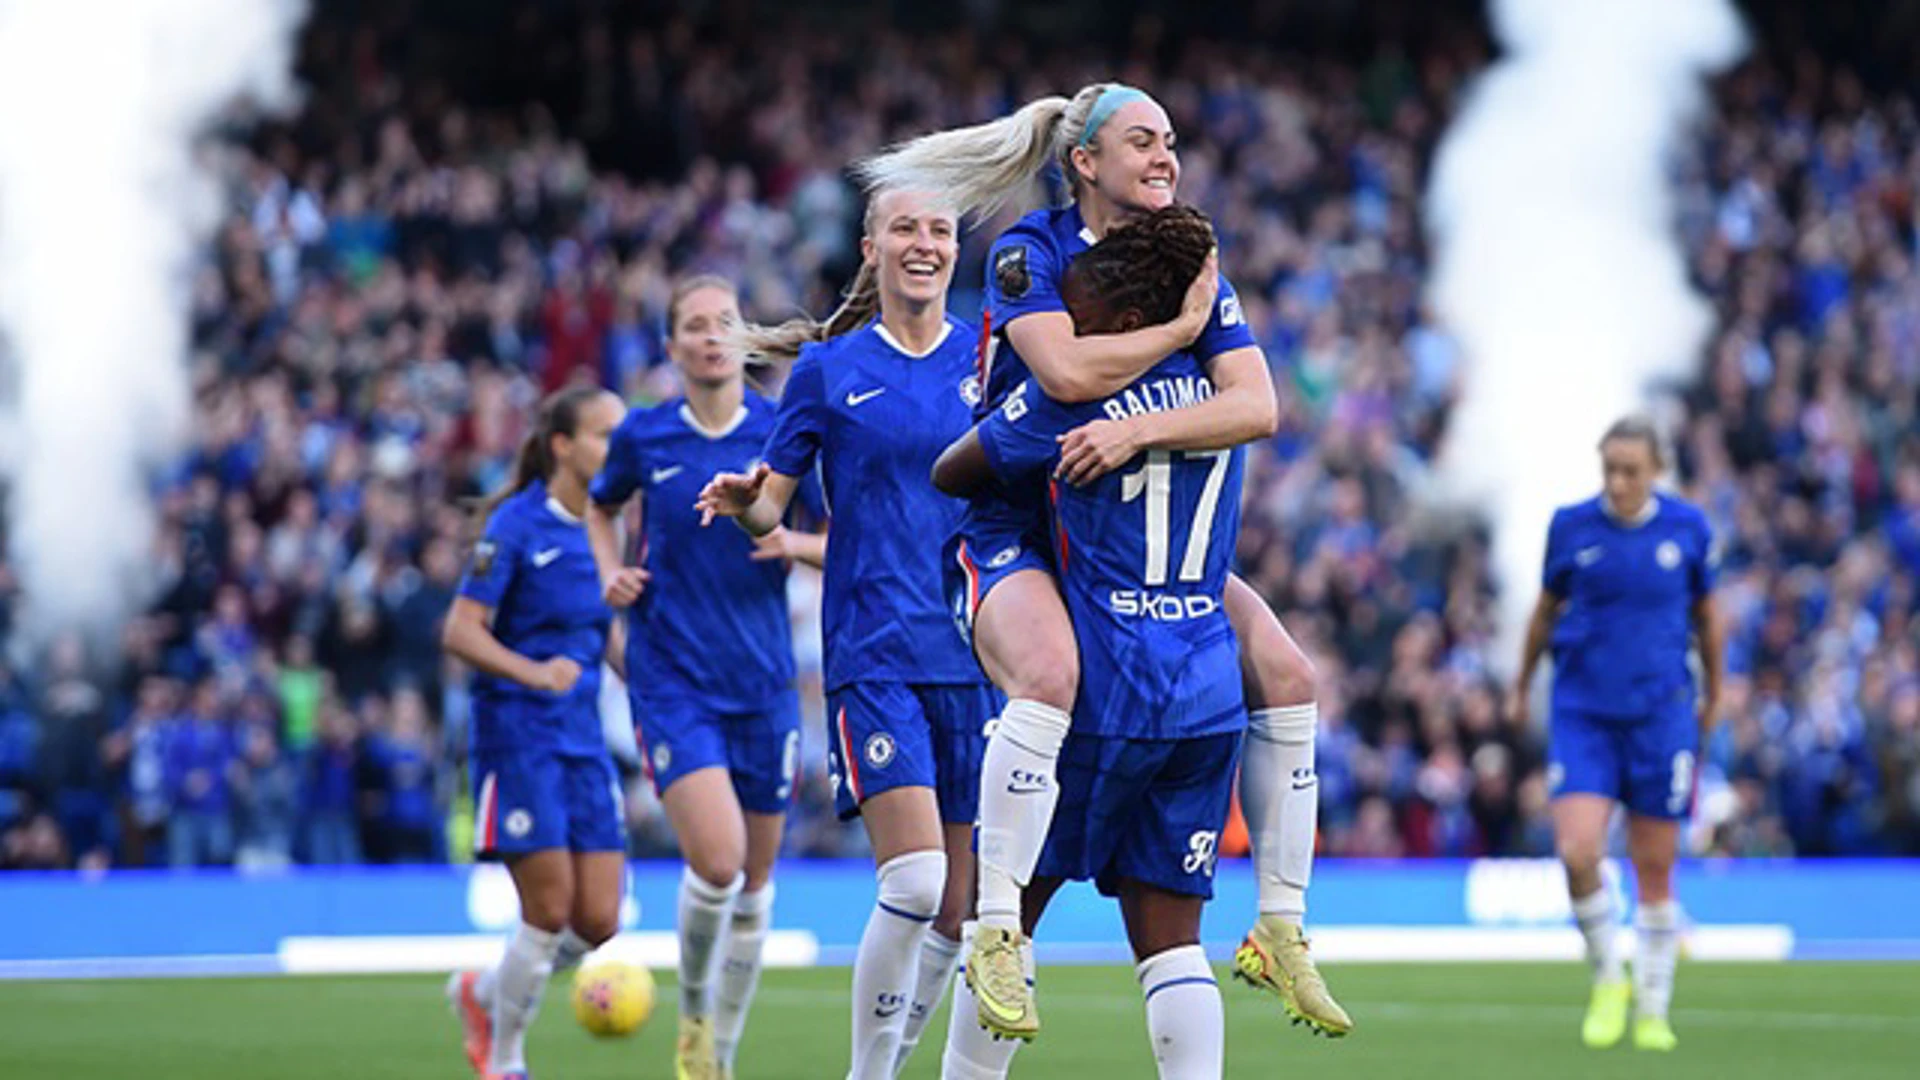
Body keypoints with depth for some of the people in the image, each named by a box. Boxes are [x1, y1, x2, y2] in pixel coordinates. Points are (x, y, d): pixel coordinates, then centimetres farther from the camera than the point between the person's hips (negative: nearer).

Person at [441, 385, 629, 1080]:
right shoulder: (517, 526, -10)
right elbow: (460, 632, -14)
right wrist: (533, 673, -27)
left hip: (583, 737, 6)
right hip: (519, 732, -6)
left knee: (599, 921, 0)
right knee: (550, 910, -8)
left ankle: (485, 993, 26)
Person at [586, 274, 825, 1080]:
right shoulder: (643, 437, 0)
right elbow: (600, 508, 20)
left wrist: (795, 544, -15)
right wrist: (611, 573, 2)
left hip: (763, 681, 2)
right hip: (672, 678, -2)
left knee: (756, 880, 8)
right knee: (717, 860, -19)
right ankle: (693, 1011, 7)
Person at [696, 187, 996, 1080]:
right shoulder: (829, 369, 4)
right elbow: (769, 504, 6)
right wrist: (742, 501, -16)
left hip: (975, 655, 3)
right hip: (874, 656, -3)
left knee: (956, 913, 4)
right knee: (915, 881, -18)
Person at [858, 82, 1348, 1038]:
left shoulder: (1191, 268, 3)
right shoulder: (1029, 252, -9)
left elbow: (1257, 405, -11)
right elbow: (1068, 370, -28)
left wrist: (1140, 429, -28)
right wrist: (1181, 325, -15)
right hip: (1016, 529, -6)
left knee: (1286, 675, -6)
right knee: (1050, 676, -36)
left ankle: (1279, 931, 5)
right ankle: (997, 933, -32)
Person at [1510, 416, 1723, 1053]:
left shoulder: (1687, 528, -1)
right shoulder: (1571, 526, -1)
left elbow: (1705, 616, 13)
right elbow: (1546, 610, 14)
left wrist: (1713, 697, 22)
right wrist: (1521, 688, 22)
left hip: (1661, 714, 0)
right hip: (1582, 712, 0)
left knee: (1654, 869, 4)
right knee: (1578, 852, -16)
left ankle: (1653, 1009, 19)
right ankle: (1607, 979, 8)